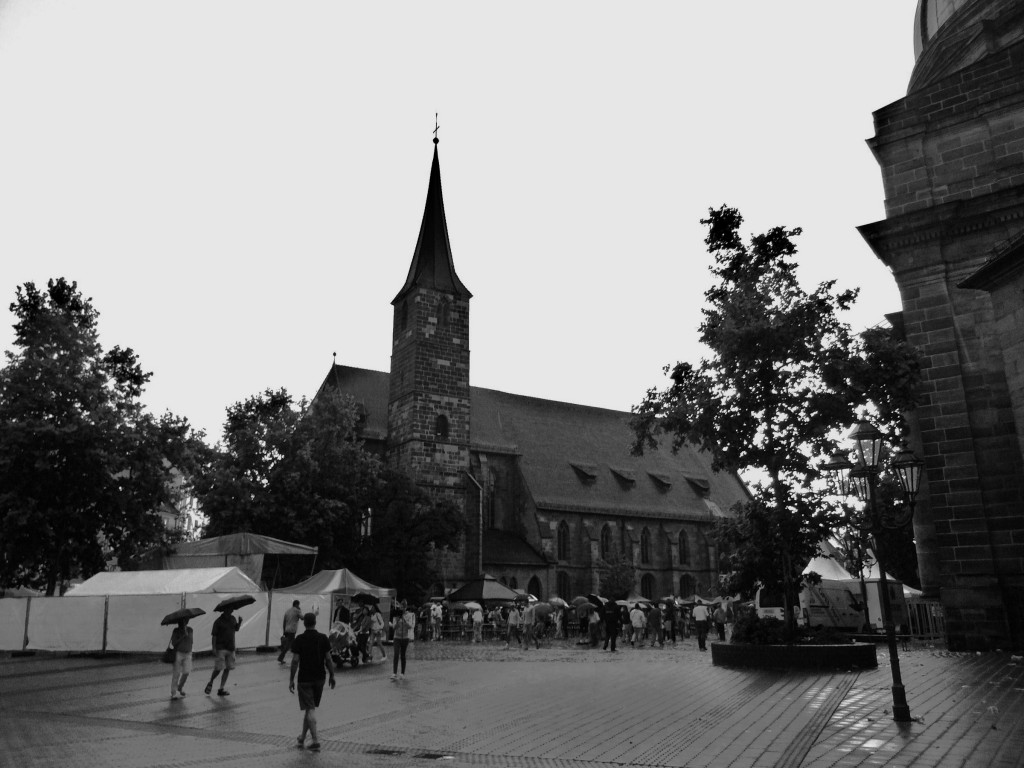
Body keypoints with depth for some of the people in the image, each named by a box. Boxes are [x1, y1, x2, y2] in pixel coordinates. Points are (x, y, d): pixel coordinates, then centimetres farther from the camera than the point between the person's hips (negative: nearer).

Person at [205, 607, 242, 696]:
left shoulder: (233, 619, 6)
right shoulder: (218, 621, -10)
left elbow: (237, 629, 19)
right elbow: (214, 636, -9)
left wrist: (240, 621, 0)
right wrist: (214, 649, -15)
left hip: (231, 648, 5)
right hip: (220, 648, -5)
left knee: (227, 669, 5)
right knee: (218, 669, -7)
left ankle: (221, 689, 14)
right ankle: (210, 683, 21)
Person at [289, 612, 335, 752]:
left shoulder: (299, 640, -9)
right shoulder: (323, 638, -2)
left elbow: (295, 661, -10)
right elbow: (328, 659, -2)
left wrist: (291, 679, -2)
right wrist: (332, 676, 7)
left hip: (305, 679, -3)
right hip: (319, 677, 3)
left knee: (310, 709, -1)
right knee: (310, 708, 16)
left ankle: (316, 740, -9)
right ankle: (302, 739, 26)